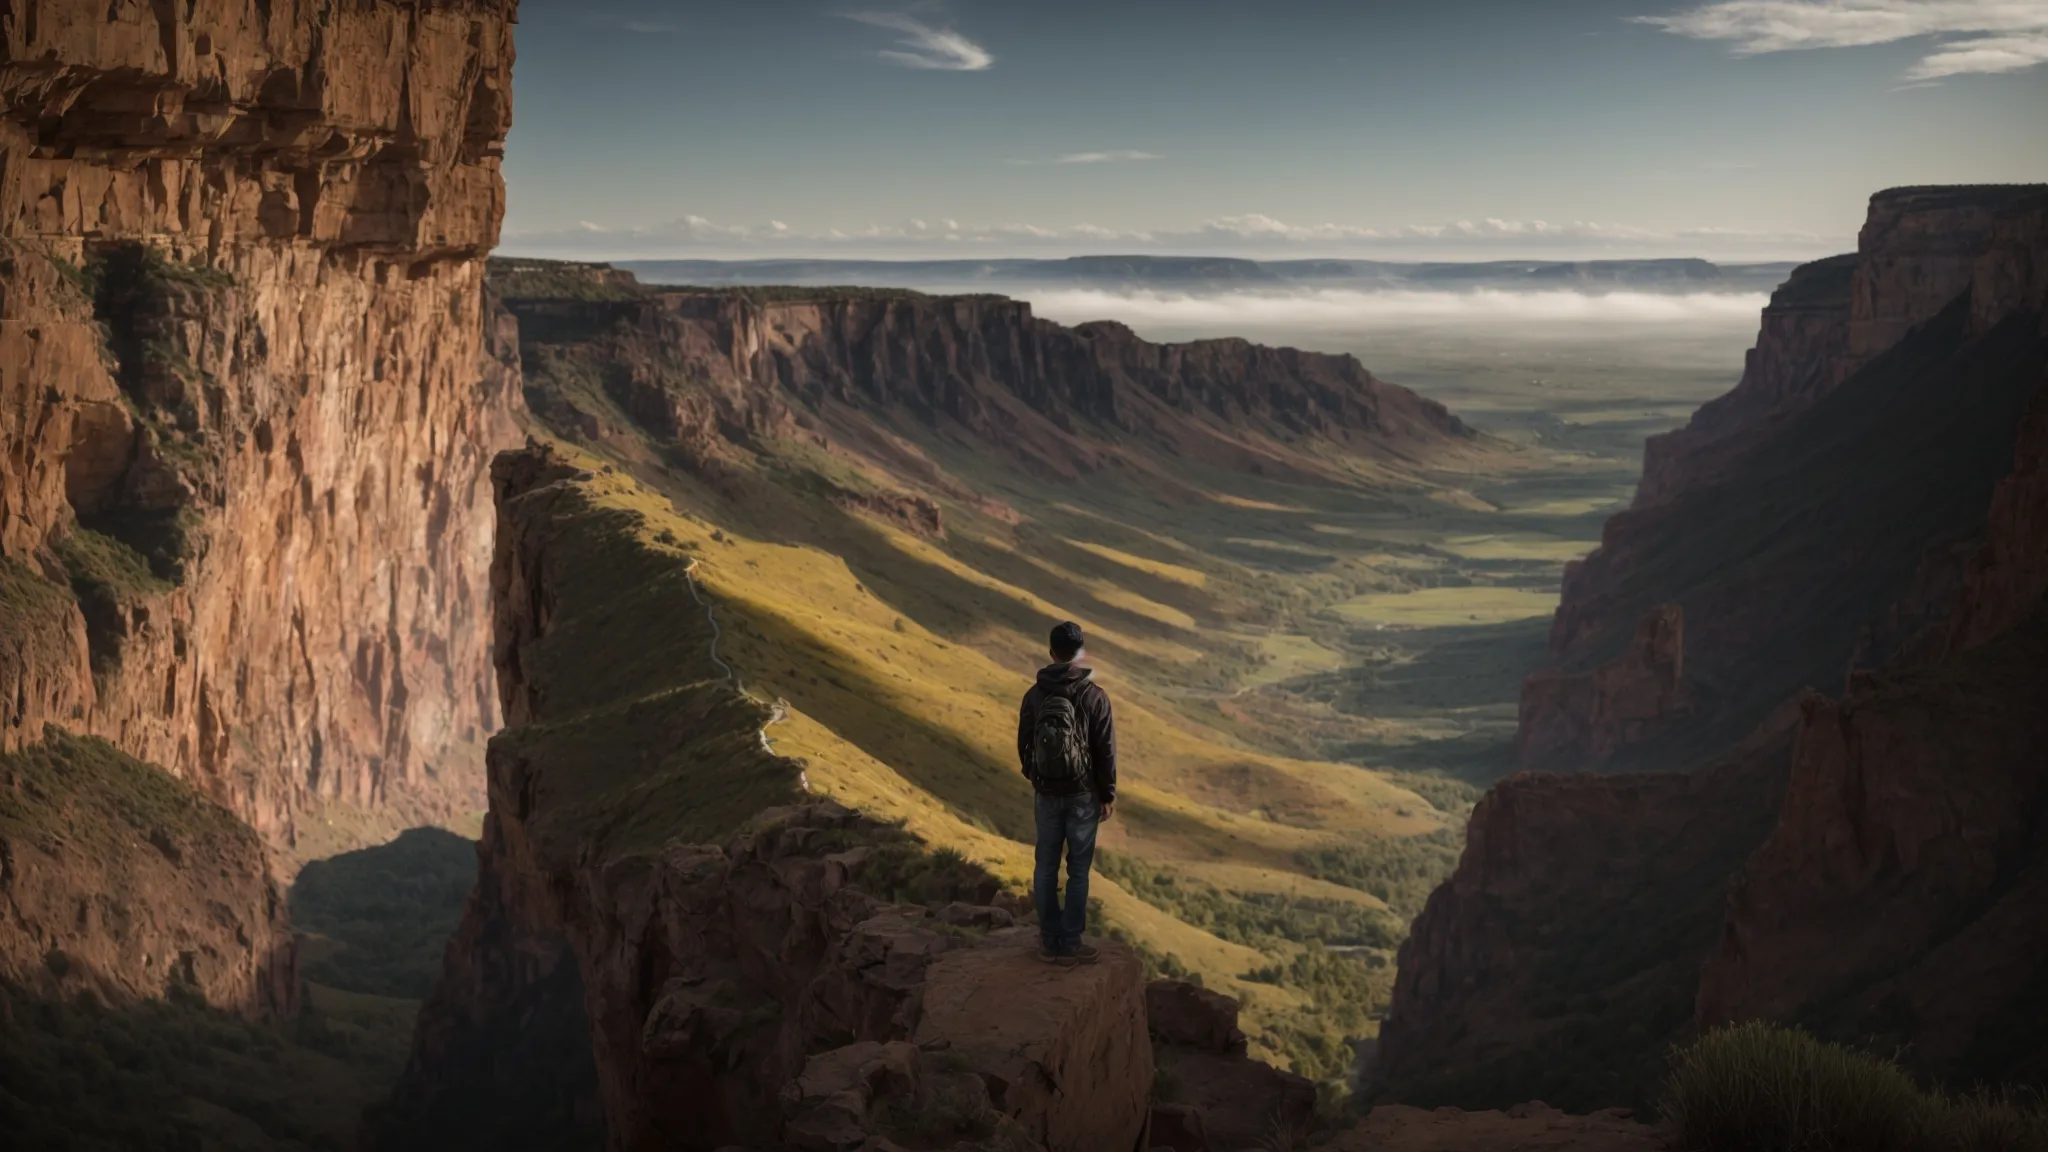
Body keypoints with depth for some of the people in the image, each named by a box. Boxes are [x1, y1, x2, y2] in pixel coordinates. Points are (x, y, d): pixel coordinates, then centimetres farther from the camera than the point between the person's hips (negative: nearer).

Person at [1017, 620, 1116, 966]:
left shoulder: (1034, 695, -3)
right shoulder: (1094, 696, -12)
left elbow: (1024, 745, 6)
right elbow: (1106, 751, -10)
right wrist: (1108, 795, 1)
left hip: (1046, 793, 3)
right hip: (1083, 794, -3)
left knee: (1047, 865, 12)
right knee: (1079, 868, 5)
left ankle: (1050, 940, 18)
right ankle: (1070, 943, 8)